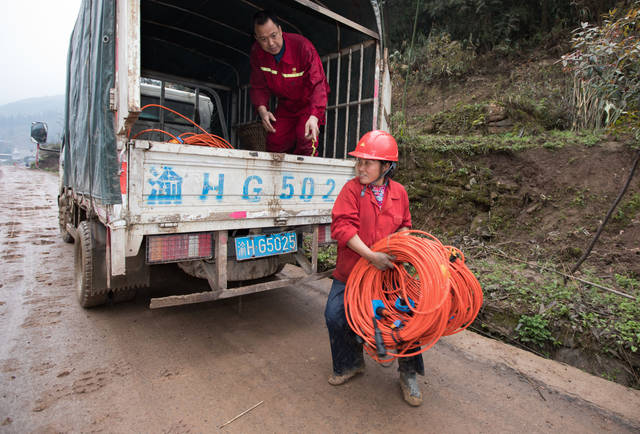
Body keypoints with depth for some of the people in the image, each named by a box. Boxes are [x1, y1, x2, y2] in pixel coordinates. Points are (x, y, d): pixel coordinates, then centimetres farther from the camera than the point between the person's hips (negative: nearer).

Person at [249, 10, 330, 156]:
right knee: (274, 141, -2)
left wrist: (314, 116, -50)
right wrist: (262, 110, -28)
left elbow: (318, 84, -34)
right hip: (285, 105, 5)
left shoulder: (302, 46, -29)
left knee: (305, 136, -26)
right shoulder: (256, 52, -13)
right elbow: (258, 87, -6)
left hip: (310, 102, -4)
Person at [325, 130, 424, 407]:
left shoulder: (398, 192, 1)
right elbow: (343, 227, -20)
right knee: (335, 315, -2)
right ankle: (352, 363, 27)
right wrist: (370, 255, -29)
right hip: (351, 269, -1)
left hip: (387, 269, 2)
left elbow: (404, 226, 15)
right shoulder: (351, 190, -9)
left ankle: (408, 373, 26)